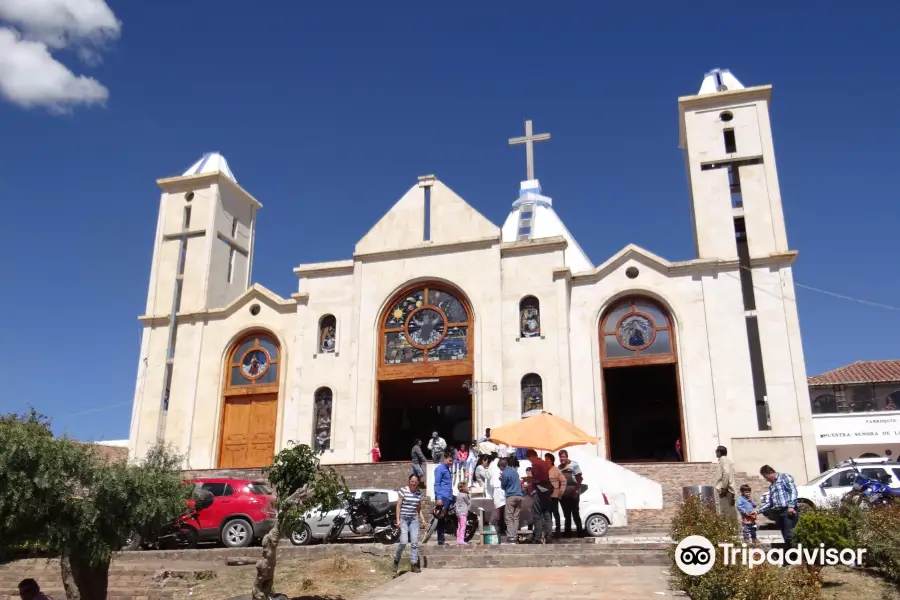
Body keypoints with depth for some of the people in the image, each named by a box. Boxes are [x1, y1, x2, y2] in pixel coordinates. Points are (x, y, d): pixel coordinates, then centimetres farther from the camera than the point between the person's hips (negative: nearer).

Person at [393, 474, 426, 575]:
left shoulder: (419, 493, 6)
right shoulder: (403, 490, -5)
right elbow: (398, 506, -3)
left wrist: (422, 519, 4)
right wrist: (398, 519, -9)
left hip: (414, 519, 4)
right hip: (403, 518, -4)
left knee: (415, 542, -2)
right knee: (403, 541, -12)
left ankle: (414, 564, 5)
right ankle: (396, 561, 9)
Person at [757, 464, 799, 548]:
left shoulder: (784, 477, 6)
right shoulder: (771, 486, 27)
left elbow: (793, 490, -7)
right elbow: (768, 502, 22)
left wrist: (791, 506, -18)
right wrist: (757, 510, 11)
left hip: (788, 511, -7)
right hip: (778, 513, 7)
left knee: (789, 536, -16)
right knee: (786, 537, 3)